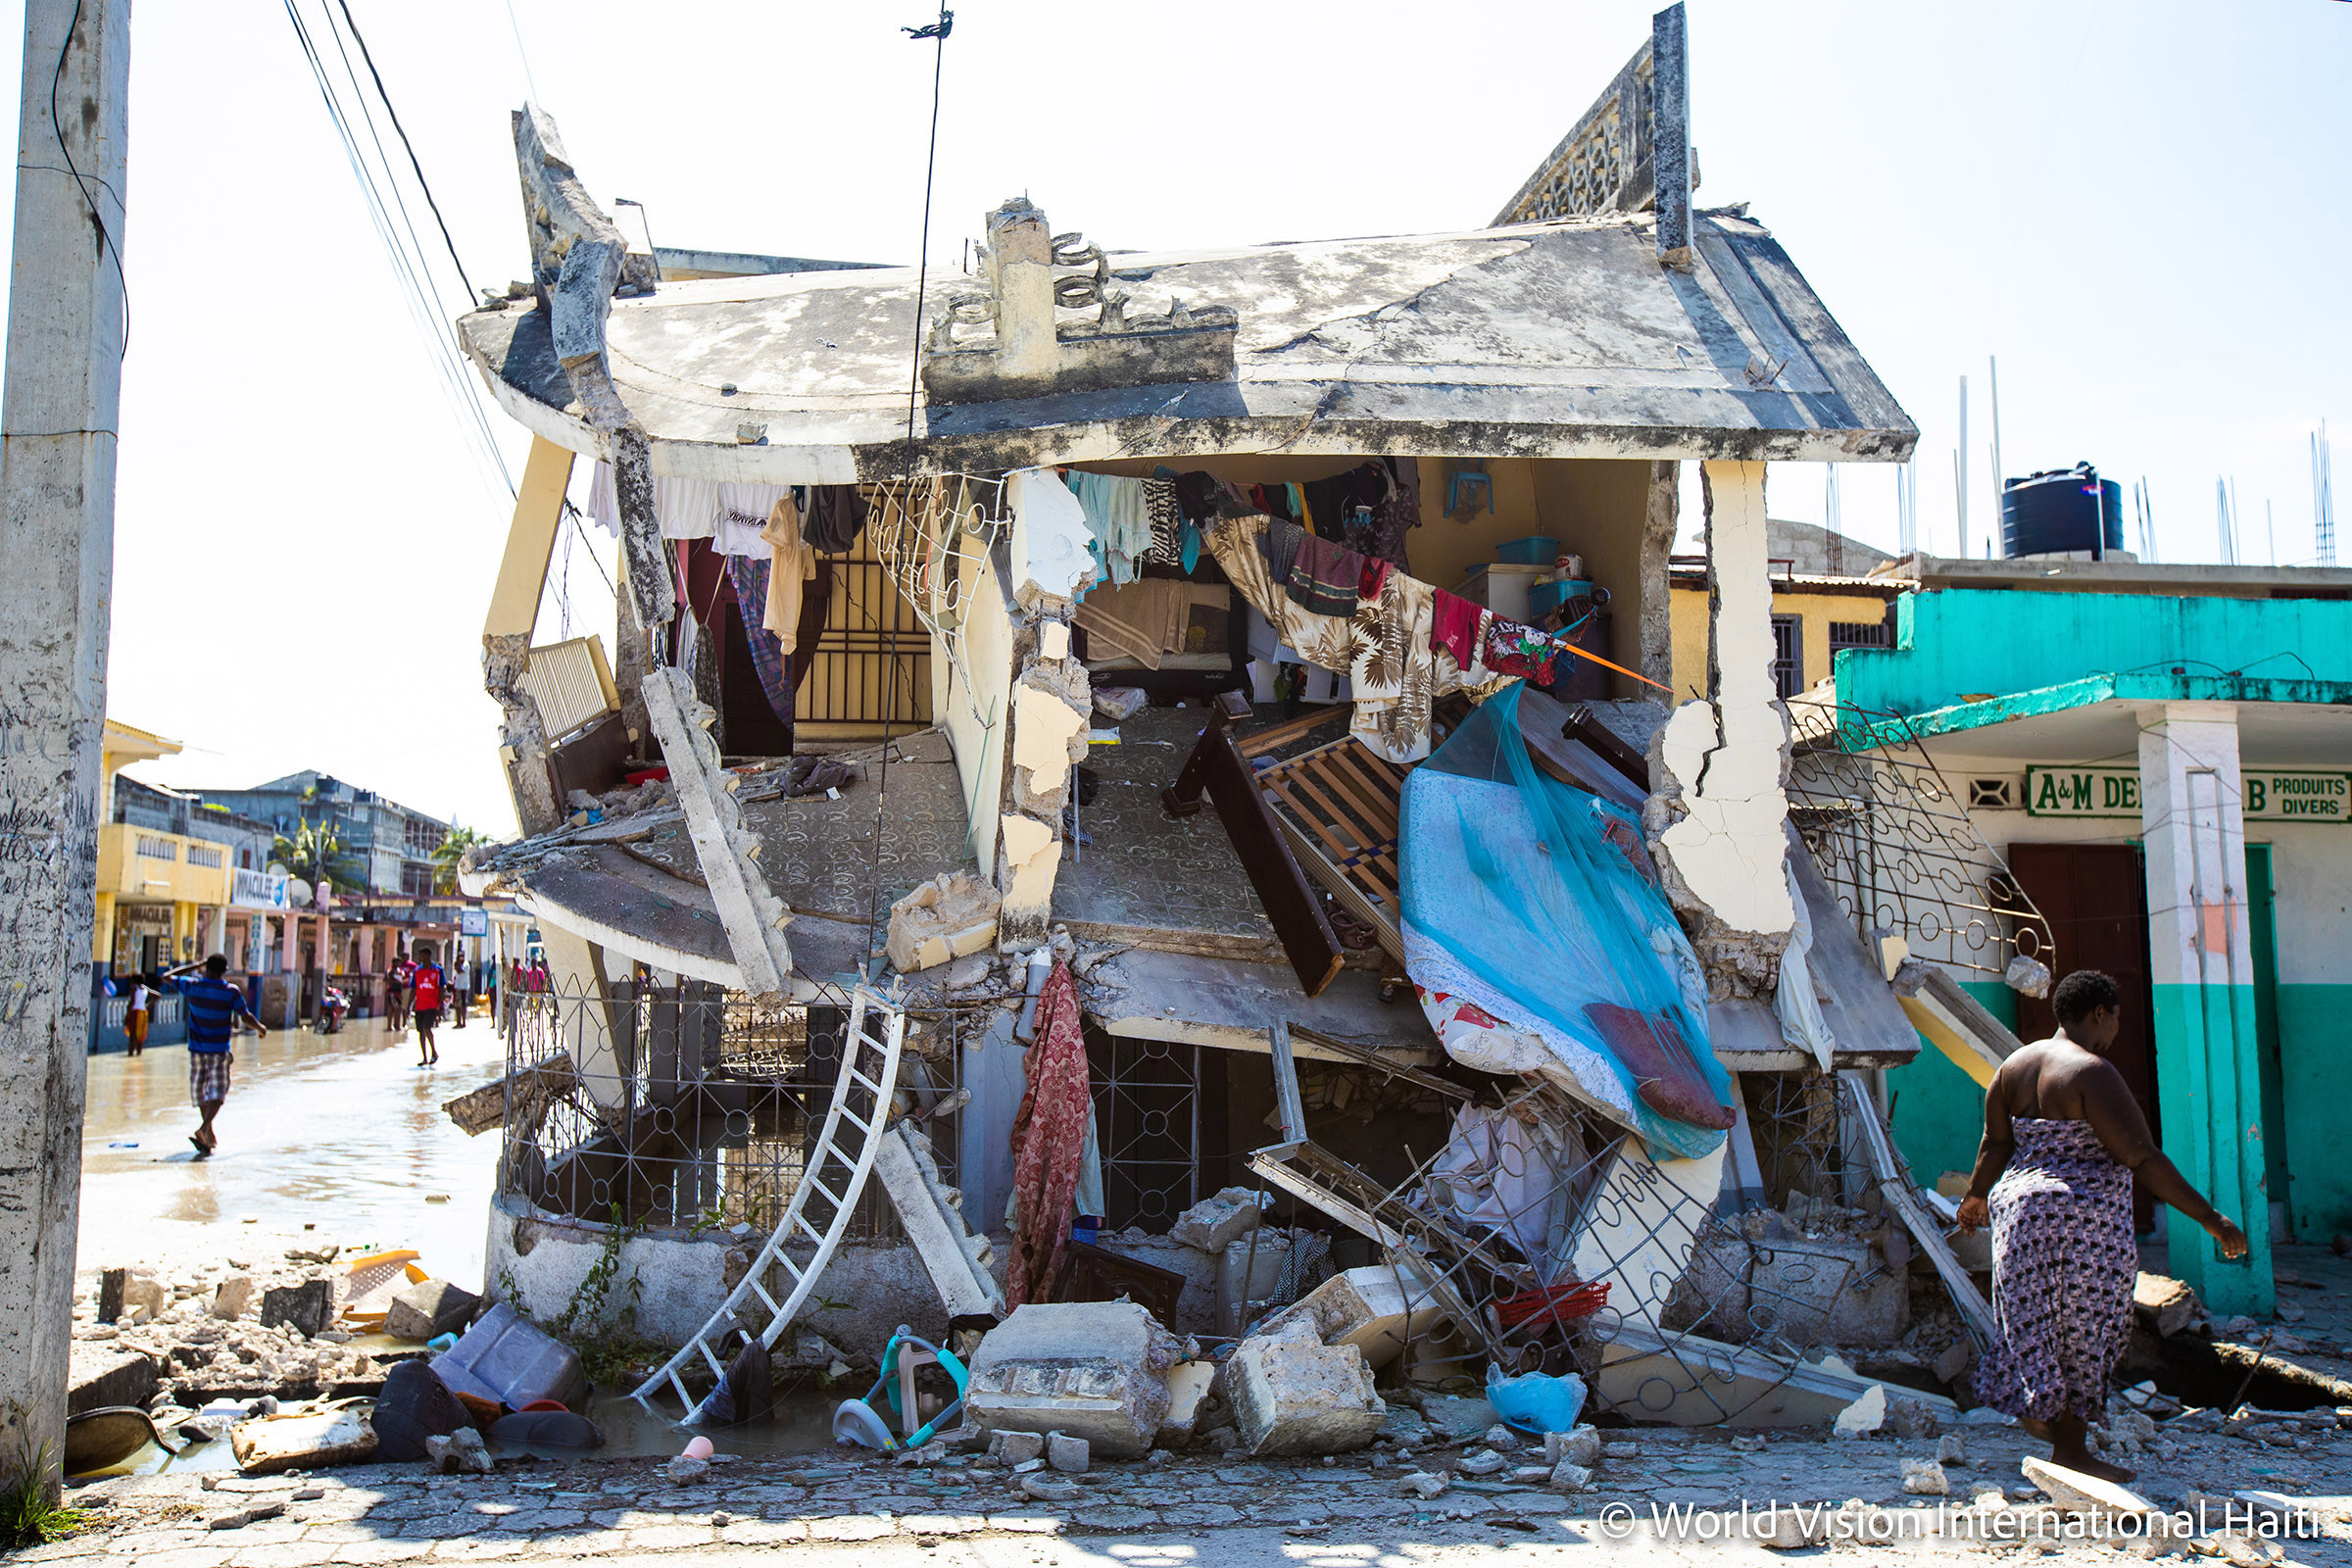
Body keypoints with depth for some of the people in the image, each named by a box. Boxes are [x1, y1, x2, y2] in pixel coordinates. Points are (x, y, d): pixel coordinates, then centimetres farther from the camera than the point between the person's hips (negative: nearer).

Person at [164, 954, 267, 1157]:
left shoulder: (192, 987, -3)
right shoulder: (231, 992, -10)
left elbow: (167, 976, 14)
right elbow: (246, 1016, -4)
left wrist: (195, 965, 18)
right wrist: (260, 1028, 15)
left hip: (196, 1048, 3)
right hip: (219, 1049, -3)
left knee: (200, 1092, 15)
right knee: (217, 1093, -2)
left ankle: (210, 1138, 23)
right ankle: (203, 1130, -24)